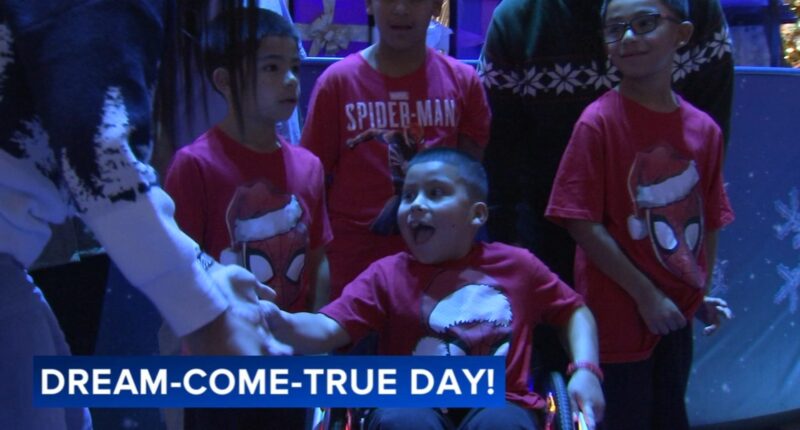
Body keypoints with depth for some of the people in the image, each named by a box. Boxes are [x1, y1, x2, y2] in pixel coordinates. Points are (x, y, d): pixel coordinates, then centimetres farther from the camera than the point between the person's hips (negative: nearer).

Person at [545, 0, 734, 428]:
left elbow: (708, 221, 9)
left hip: (676, 315, 5)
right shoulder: (599, 120, -13)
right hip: (618, 313, -5)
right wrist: (646, 294, -14)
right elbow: (582, 223, -15)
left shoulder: (705, 129, 1)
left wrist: (700, 293, 2)